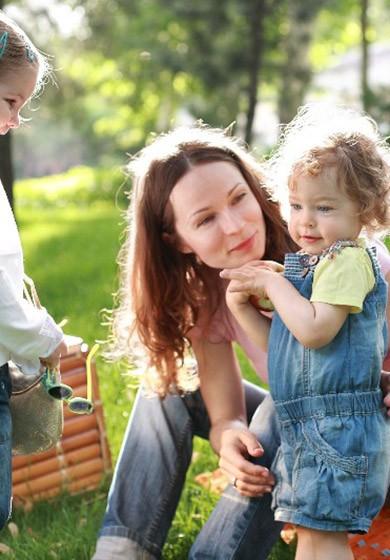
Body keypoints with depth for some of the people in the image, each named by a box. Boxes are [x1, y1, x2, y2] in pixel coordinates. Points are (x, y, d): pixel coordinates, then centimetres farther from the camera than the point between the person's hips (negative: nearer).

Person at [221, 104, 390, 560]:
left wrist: (274, 284, -14)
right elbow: (280, 345, 17)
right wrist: (243, 308, 3)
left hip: (338, 424, -10)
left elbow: (314, 331, -26)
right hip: (307, 422, 10)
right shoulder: (309, 264, 17)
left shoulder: (348, 259, -13)